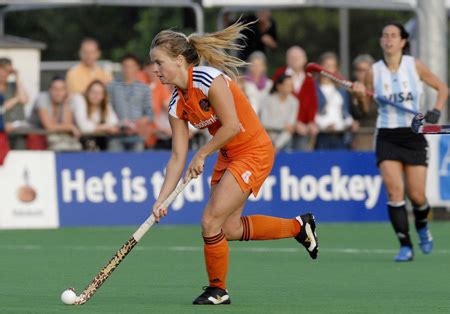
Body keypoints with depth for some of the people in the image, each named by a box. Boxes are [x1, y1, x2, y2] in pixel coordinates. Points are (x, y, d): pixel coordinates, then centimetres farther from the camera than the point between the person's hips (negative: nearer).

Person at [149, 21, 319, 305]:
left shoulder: (209, 79, -23)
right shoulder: (177, 105, 0)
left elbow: (232, 126, -25)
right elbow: (178, 158, 0)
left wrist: (202, 154, -13)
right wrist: (161, 199, -9)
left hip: (254, 151, -9)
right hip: (228, 156, 9)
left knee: (211, 221, -13)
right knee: (229, 229, 12)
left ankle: (218, 290, 7)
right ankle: (299, 226, 32)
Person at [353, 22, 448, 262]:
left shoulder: (415, 66, -2)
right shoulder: (374, 71, 1)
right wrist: (361, 95, -15)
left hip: (413, 136, 0)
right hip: (387, 137, 0)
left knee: (416, 195, -2)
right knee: (394, 190, -15)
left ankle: (422, 226, 33)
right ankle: (405, 246, -9)